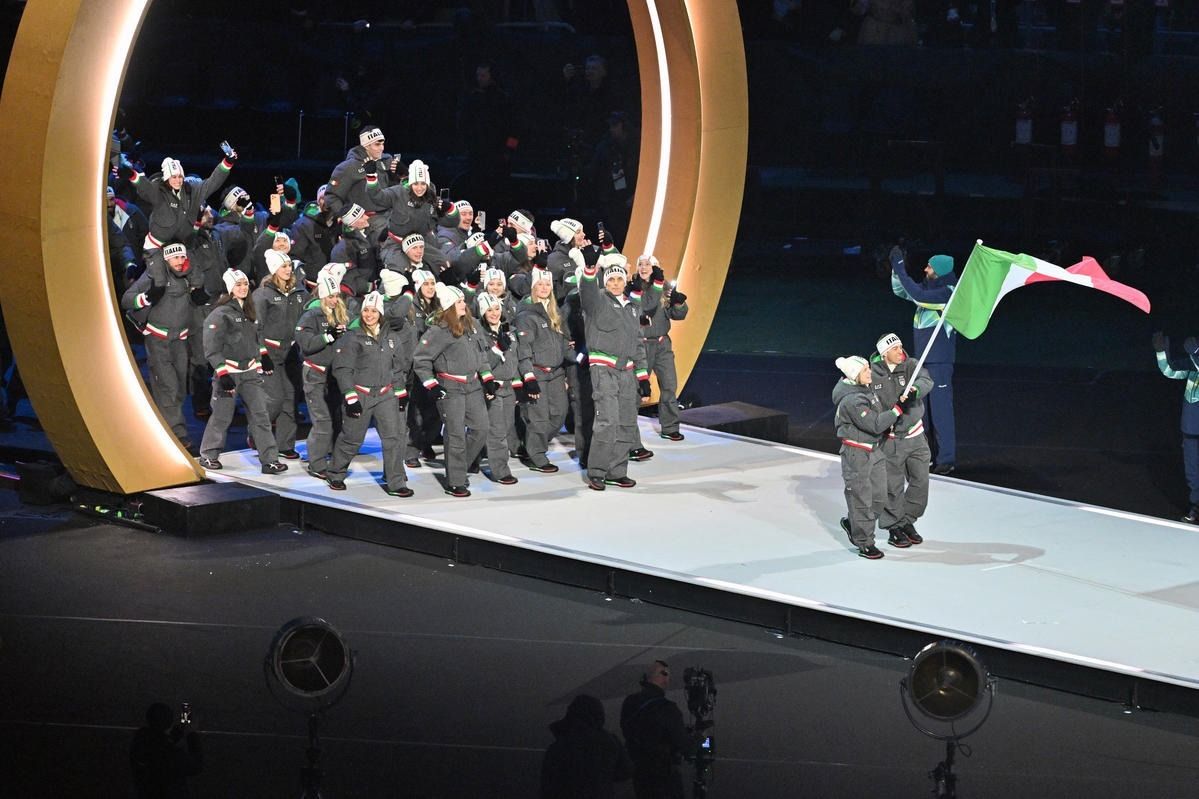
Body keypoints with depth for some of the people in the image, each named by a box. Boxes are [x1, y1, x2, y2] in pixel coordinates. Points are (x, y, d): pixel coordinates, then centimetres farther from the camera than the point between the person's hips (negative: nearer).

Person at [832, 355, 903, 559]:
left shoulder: (867, 388, 5)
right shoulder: (852, 400, -24)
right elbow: (875, 424, -27)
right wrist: (896, 411, -20)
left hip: (875, 450, 9)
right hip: (856, 454, -9)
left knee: (879, 497, 12)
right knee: (861, 498, 0)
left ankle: (852, 524, 33)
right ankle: (864, 543, 11)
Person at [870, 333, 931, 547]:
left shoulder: (910, 366, -6)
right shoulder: (873, 375, -10)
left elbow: (925, 381, -26)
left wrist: (915, 389, -46)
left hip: (915, 435, 3)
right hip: (890, 439, -3)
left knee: (921, 481, 9)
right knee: (893, 487, 2)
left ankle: (907, 521, 29)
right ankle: (894, 529, 19)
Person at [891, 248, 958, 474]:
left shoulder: (948, 293, -15)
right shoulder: (928, 288, 9)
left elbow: (917, 295, -25)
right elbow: (900, 291, 20)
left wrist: (900, 268, -19)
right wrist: (897, 268, 4)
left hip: (940, 360, -9)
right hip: (924, 356, 9)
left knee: (940, 406, -9)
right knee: (928, 407, 13)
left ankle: (947, 458, -7)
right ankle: (935, 454, 21)